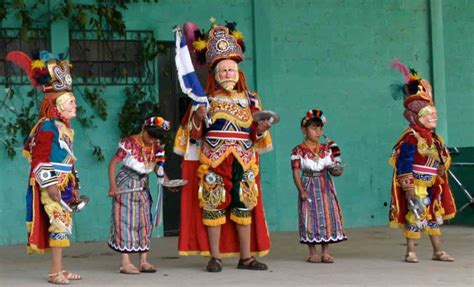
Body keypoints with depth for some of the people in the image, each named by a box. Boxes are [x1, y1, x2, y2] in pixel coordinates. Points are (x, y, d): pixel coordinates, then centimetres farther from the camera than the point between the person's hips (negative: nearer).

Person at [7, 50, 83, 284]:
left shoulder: (65, 128, 16)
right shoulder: (48, 126, -12)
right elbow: (40, 159, -18)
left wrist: (74, 186, 21)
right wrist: (50, 185, -22)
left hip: (64, 185, 10)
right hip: (52, 185, -9)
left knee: (62, 225, 11)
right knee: (59, 224, -11)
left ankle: (58, 269, 17)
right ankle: (56, 272, -8)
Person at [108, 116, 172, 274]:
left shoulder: (156, 148, 1)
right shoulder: (129, 143, -17)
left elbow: (159, 168, 5)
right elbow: (113, 163, -15)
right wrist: (112, 185, -21)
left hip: (142, 187, 6)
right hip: (126, 185, -6)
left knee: (144, 222, 7)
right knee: (125, 221, -5)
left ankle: (144, 261, 13)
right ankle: (125, 263, -4)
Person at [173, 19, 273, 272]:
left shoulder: (250, 100, 13)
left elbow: (256, 136, 13)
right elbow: (193, 135, 3)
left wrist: (262, 129, -8)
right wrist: (197, 119, -16)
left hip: (243, 162, 2)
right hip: (212, 162, -2)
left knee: (244, 206, 2)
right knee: (213, 206, -4)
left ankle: (246, 257, 7)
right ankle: (215, 257, 2)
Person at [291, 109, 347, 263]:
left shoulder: (327, 148, 7)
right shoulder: (298, 151, -4)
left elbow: (333, 168, 10)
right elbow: (296, 172, -7)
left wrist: (336, 170, -13)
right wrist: (301, 190, -15)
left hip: (325, 187, 3)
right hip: (309, 187, -3)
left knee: (328, 216, 1)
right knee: (310, 218, -2)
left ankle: (325, 252, 8)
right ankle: (313, 252, 7)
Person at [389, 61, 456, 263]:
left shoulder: (434, 138, 11)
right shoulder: (411, 138, -16)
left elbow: (442, 160, 23)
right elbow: (404, 164, -19)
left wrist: (442, 169, 8)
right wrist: (408, 188, -22)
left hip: (432, 186, 9)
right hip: (416, 185, -9)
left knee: (435, 216, 13)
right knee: (415, 216, -4)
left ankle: (438, 251, 20)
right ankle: (411, 252, 5)